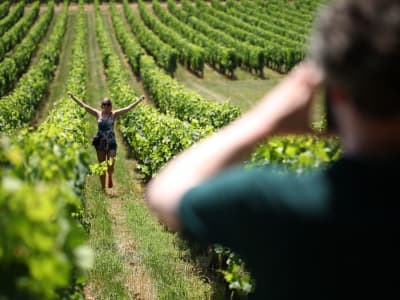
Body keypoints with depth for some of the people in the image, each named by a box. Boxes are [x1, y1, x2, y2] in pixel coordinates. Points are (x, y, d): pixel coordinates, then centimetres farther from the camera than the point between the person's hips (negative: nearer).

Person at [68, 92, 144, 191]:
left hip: (111, 143, -1)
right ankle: (103, 189, 15)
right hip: (100, 143, 1)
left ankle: (110, 177, 25)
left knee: (110, 166, -10)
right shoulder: (98, 114, 3)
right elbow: (84, 105, 2)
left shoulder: (114, 114, 0)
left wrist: (139, 100, -12)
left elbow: (128, 108, -5)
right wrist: (73, 97, -1)